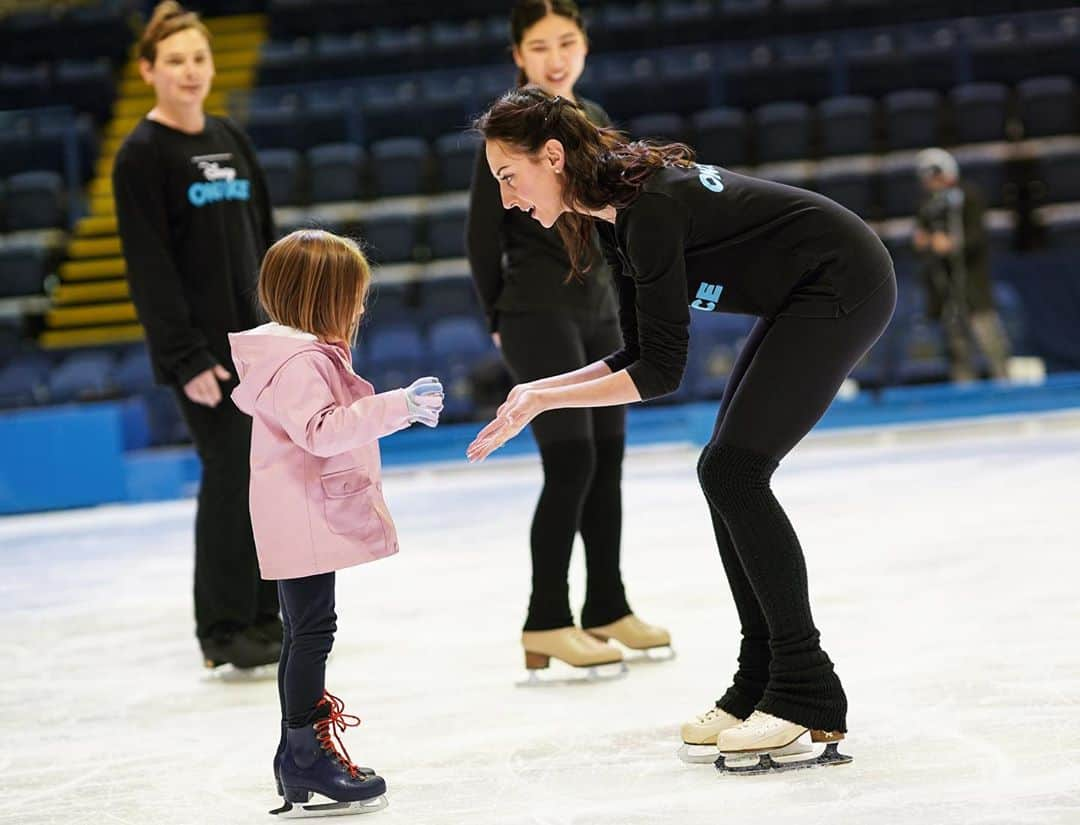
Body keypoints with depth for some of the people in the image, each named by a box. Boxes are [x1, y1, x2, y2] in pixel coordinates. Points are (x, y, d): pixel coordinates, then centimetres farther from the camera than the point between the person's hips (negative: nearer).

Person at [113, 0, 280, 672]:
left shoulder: (230, 140, 12)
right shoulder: (143, 154, -8)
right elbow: (150, 265, -12)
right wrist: (187, 358, -17)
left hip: (259, 337, 7)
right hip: (201, 346, -7)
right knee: (230, 475, -7)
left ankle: (266, 616, 16)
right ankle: (223, 628, 3)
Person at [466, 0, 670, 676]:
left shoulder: (596, 121, 10)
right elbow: (484, 232, -8)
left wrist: (618, 299, 14)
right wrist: (501, 315, -1)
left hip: (599, 310, 7)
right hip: (539, 315, -7)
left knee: (608, 457, 10)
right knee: (571, 461, -12)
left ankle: (607, 607, 20)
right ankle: (546, 623, -7)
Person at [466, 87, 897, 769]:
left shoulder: (651, 206, -25)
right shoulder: (615, 213, 4)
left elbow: (663, 371, -22)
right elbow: (642, 357, 8)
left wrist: (544, 399, -19)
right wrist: (540, 391, -1)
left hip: (845, 287, -10)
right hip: (805, 300, 10)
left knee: (732, 470, -14)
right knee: (727, 474, 6)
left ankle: (807, 694, -9)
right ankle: (763, 687, 12)